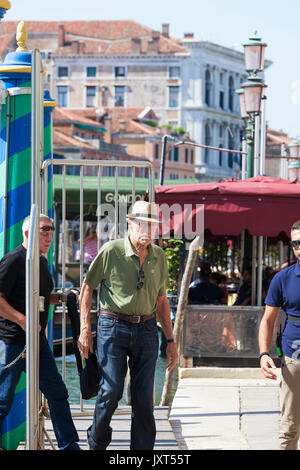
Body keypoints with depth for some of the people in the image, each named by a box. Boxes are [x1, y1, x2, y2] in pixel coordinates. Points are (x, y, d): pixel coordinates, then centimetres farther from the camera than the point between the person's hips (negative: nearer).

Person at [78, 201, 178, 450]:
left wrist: (171, 340, 13)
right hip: (113, 326, -4)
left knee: (144, 396, 1)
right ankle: (97, 443, 13)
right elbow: (87, 288, 0)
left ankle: (143, 448, 10)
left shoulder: (159, 256, 8)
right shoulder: (111, 251, -6)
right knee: (112, 389, -10)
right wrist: (85, 329, -6)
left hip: (146, 329, 4)